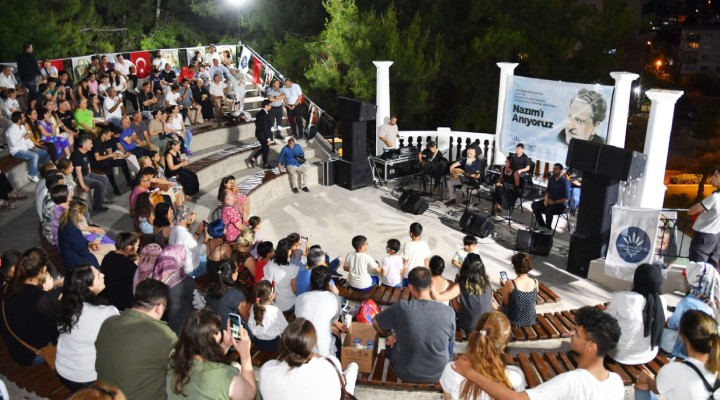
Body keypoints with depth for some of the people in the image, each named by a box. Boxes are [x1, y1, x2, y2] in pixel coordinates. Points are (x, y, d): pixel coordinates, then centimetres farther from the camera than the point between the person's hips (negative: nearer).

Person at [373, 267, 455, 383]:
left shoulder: (401, 307, -21)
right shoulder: (449, 312, -18)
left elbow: (375, 322, -2)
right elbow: (449, 341, 2)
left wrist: (388, 335, 20)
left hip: (405, 373, -1)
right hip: (438, 373, 1)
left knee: (391, 340, 28)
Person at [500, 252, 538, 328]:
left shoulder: (510, 284, -24)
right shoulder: (535, 283, -12)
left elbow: (505, 303, -12)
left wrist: (504, 286, 1)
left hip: (514, 323, -4)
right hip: (531, 321, 4)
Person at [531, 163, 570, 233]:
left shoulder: (565, 182, -18)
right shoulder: (551, 178, 2)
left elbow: (566, 198, -19)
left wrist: (554, 202, -22)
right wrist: (546, 199, -4)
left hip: (561, 204, -7)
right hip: (550, 200, 7)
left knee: (549, 210, -35)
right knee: (535, 205, -12)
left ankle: (548, 228, -6)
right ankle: (542, 226, 0)